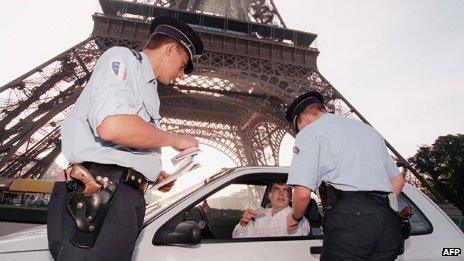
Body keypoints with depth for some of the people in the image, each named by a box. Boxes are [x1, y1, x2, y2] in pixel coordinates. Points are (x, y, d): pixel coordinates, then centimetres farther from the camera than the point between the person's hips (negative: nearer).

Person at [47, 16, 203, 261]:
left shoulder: (147, 89, 26)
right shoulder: (121, 58, 0)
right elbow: (111, 126, -19)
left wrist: (156, 175, 17)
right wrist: (175, 139, -8)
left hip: (125, 201, 9)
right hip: (98, 195, -9)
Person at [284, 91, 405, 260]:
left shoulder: (309, 132, 3)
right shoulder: (368, 128, 26)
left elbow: (302, 193, -8)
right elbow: (398, 181, 26)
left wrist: (295, 217, 12)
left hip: (348, 217, -7)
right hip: (388, 221, 8)